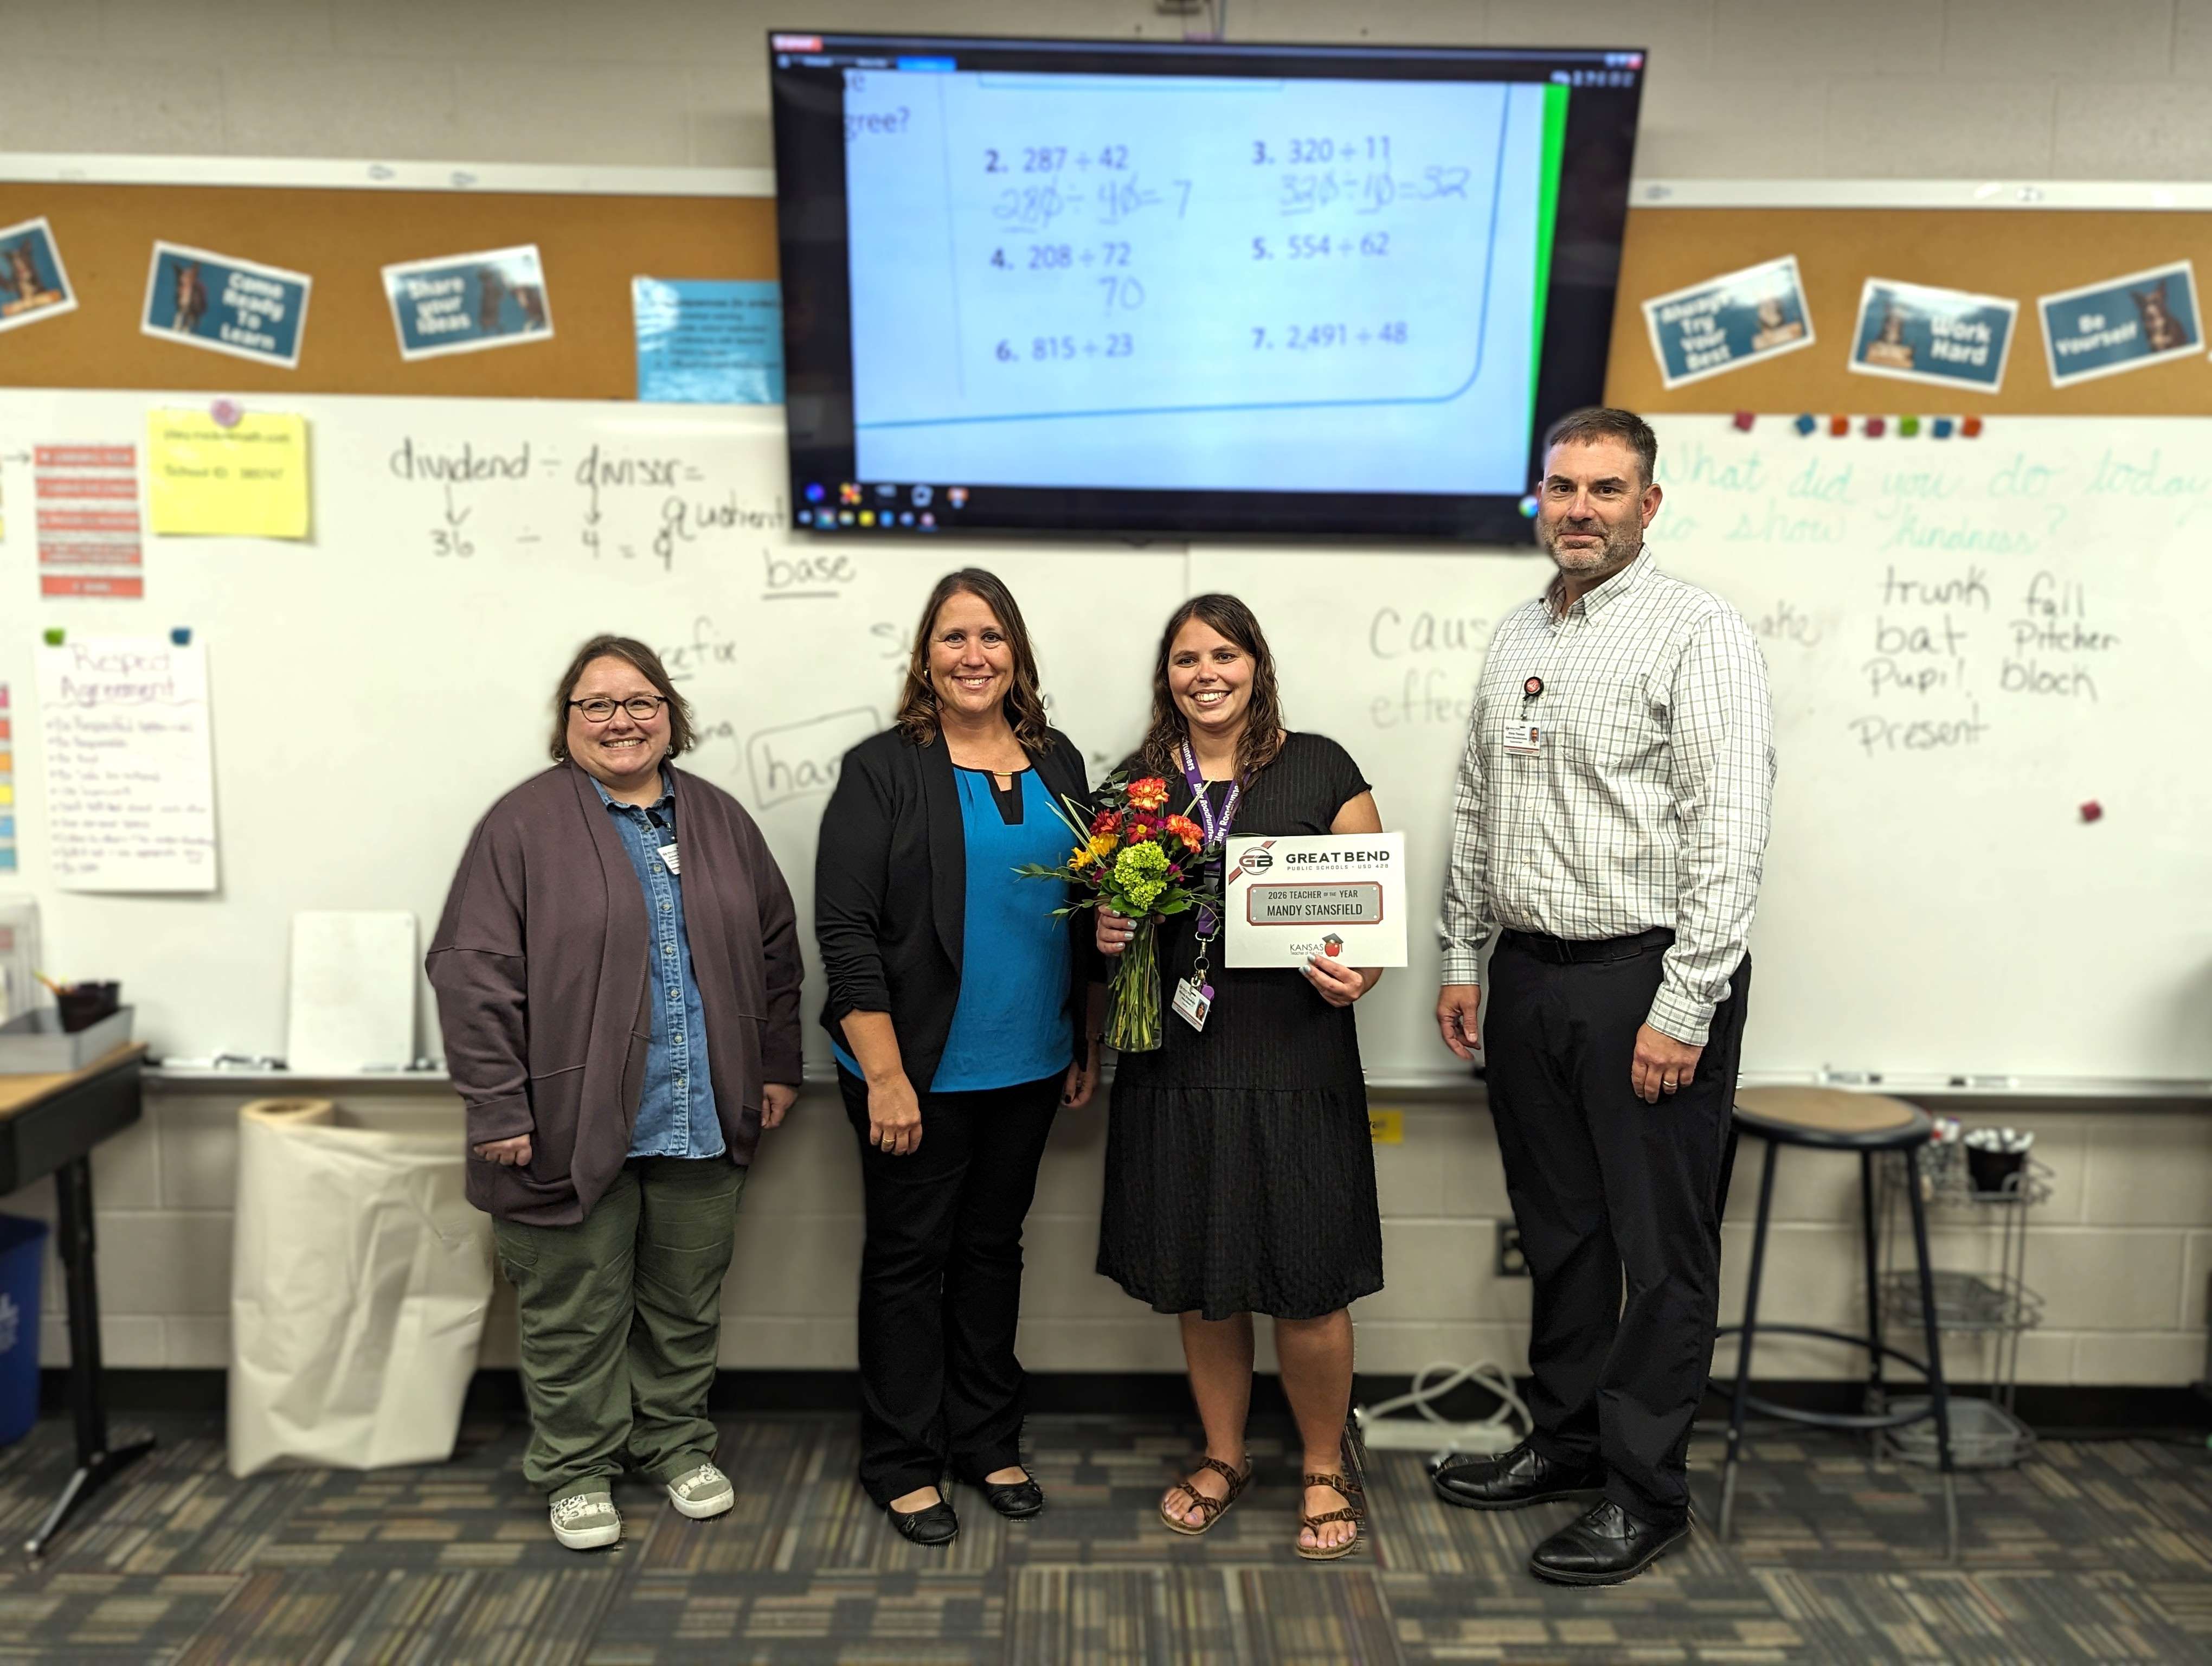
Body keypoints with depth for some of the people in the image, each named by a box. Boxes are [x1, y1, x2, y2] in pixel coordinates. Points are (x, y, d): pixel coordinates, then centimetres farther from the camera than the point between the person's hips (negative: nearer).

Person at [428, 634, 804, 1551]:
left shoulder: (719, 819, 8)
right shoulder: (524, 824, -6)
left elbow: (774, 948, 14)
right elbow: (473, 972, -10)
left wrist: (777, 1065, 11)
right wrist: (497, 1106, -13)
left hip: (703, 1121, 4)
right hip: (575, 1123, -4)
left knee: (686, 1300, 16)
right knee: (576, 1310, 8)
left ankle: (674, 1440, 34)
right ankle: (577, 1466, 26)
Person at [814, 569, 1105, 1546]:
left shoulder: (1057, 763, 6)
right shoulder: (883, 769, -8)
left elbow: (1088, 911, 12)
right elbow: (844, 930, -13)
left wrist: (1088, 1046, 10)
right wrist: (886, 1075, -17)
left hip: (1029, 1067, 5)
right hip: (917, 1070, -4)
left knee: (994, 1246, 17)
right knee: (910, 1256, 9)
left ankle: (988, 1442, 33)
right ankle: (904, 1462, 24)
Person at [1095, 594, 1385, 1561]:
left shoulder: (1320, 771, 0)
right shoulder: (1137, 782, 9)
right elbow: (1108, 907, 18)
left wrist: (1357, 974, -18)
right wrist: (1107, 936, -4)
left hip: (1294, 1058, -3)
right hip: (1174, 1063, 3)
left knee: (1304, 1285, 1)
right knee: (1196, 1280, 13)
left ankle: (1326, 1470, 25)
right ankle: (1223, 1454, 34)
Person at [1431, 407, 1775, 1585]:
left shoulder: (1697, 634, -10)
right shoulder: (1517, 636, 12)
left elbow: (1729, 833, -16)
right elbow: (1475, 808, 17)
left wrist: (1682, 1009, -19)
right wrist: (1463, 958, 14)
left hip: (1648, 977, -7)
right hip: (1529, 973, 7)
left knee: (1660, 1247, 5)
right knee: (1557, 1226, 17)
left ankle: (1646, 1490, 19)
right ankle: (1567, 1440, 34)